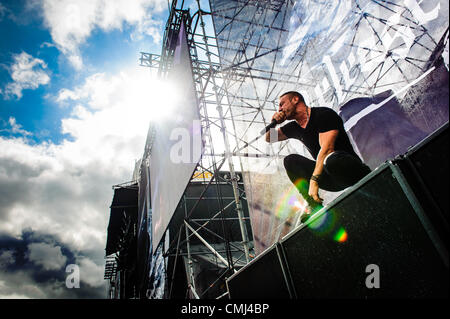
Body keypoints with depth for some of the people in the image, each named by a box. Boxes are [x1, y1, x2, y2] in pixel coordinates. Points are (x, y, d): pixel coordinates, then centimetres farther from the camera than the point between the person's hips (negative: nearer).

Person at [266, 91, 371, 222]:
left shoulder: (324, 114, -9)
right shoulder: (294, 127, 12)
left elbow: (327, 148, -20)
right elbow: (269, 138, 23)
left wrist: (313, 180, -27)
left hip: (350, 168, -6)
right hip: (331, 181, 7)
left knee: (332, 160, -38)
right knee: (291, 160, -6)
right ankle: (315, 206, -17)